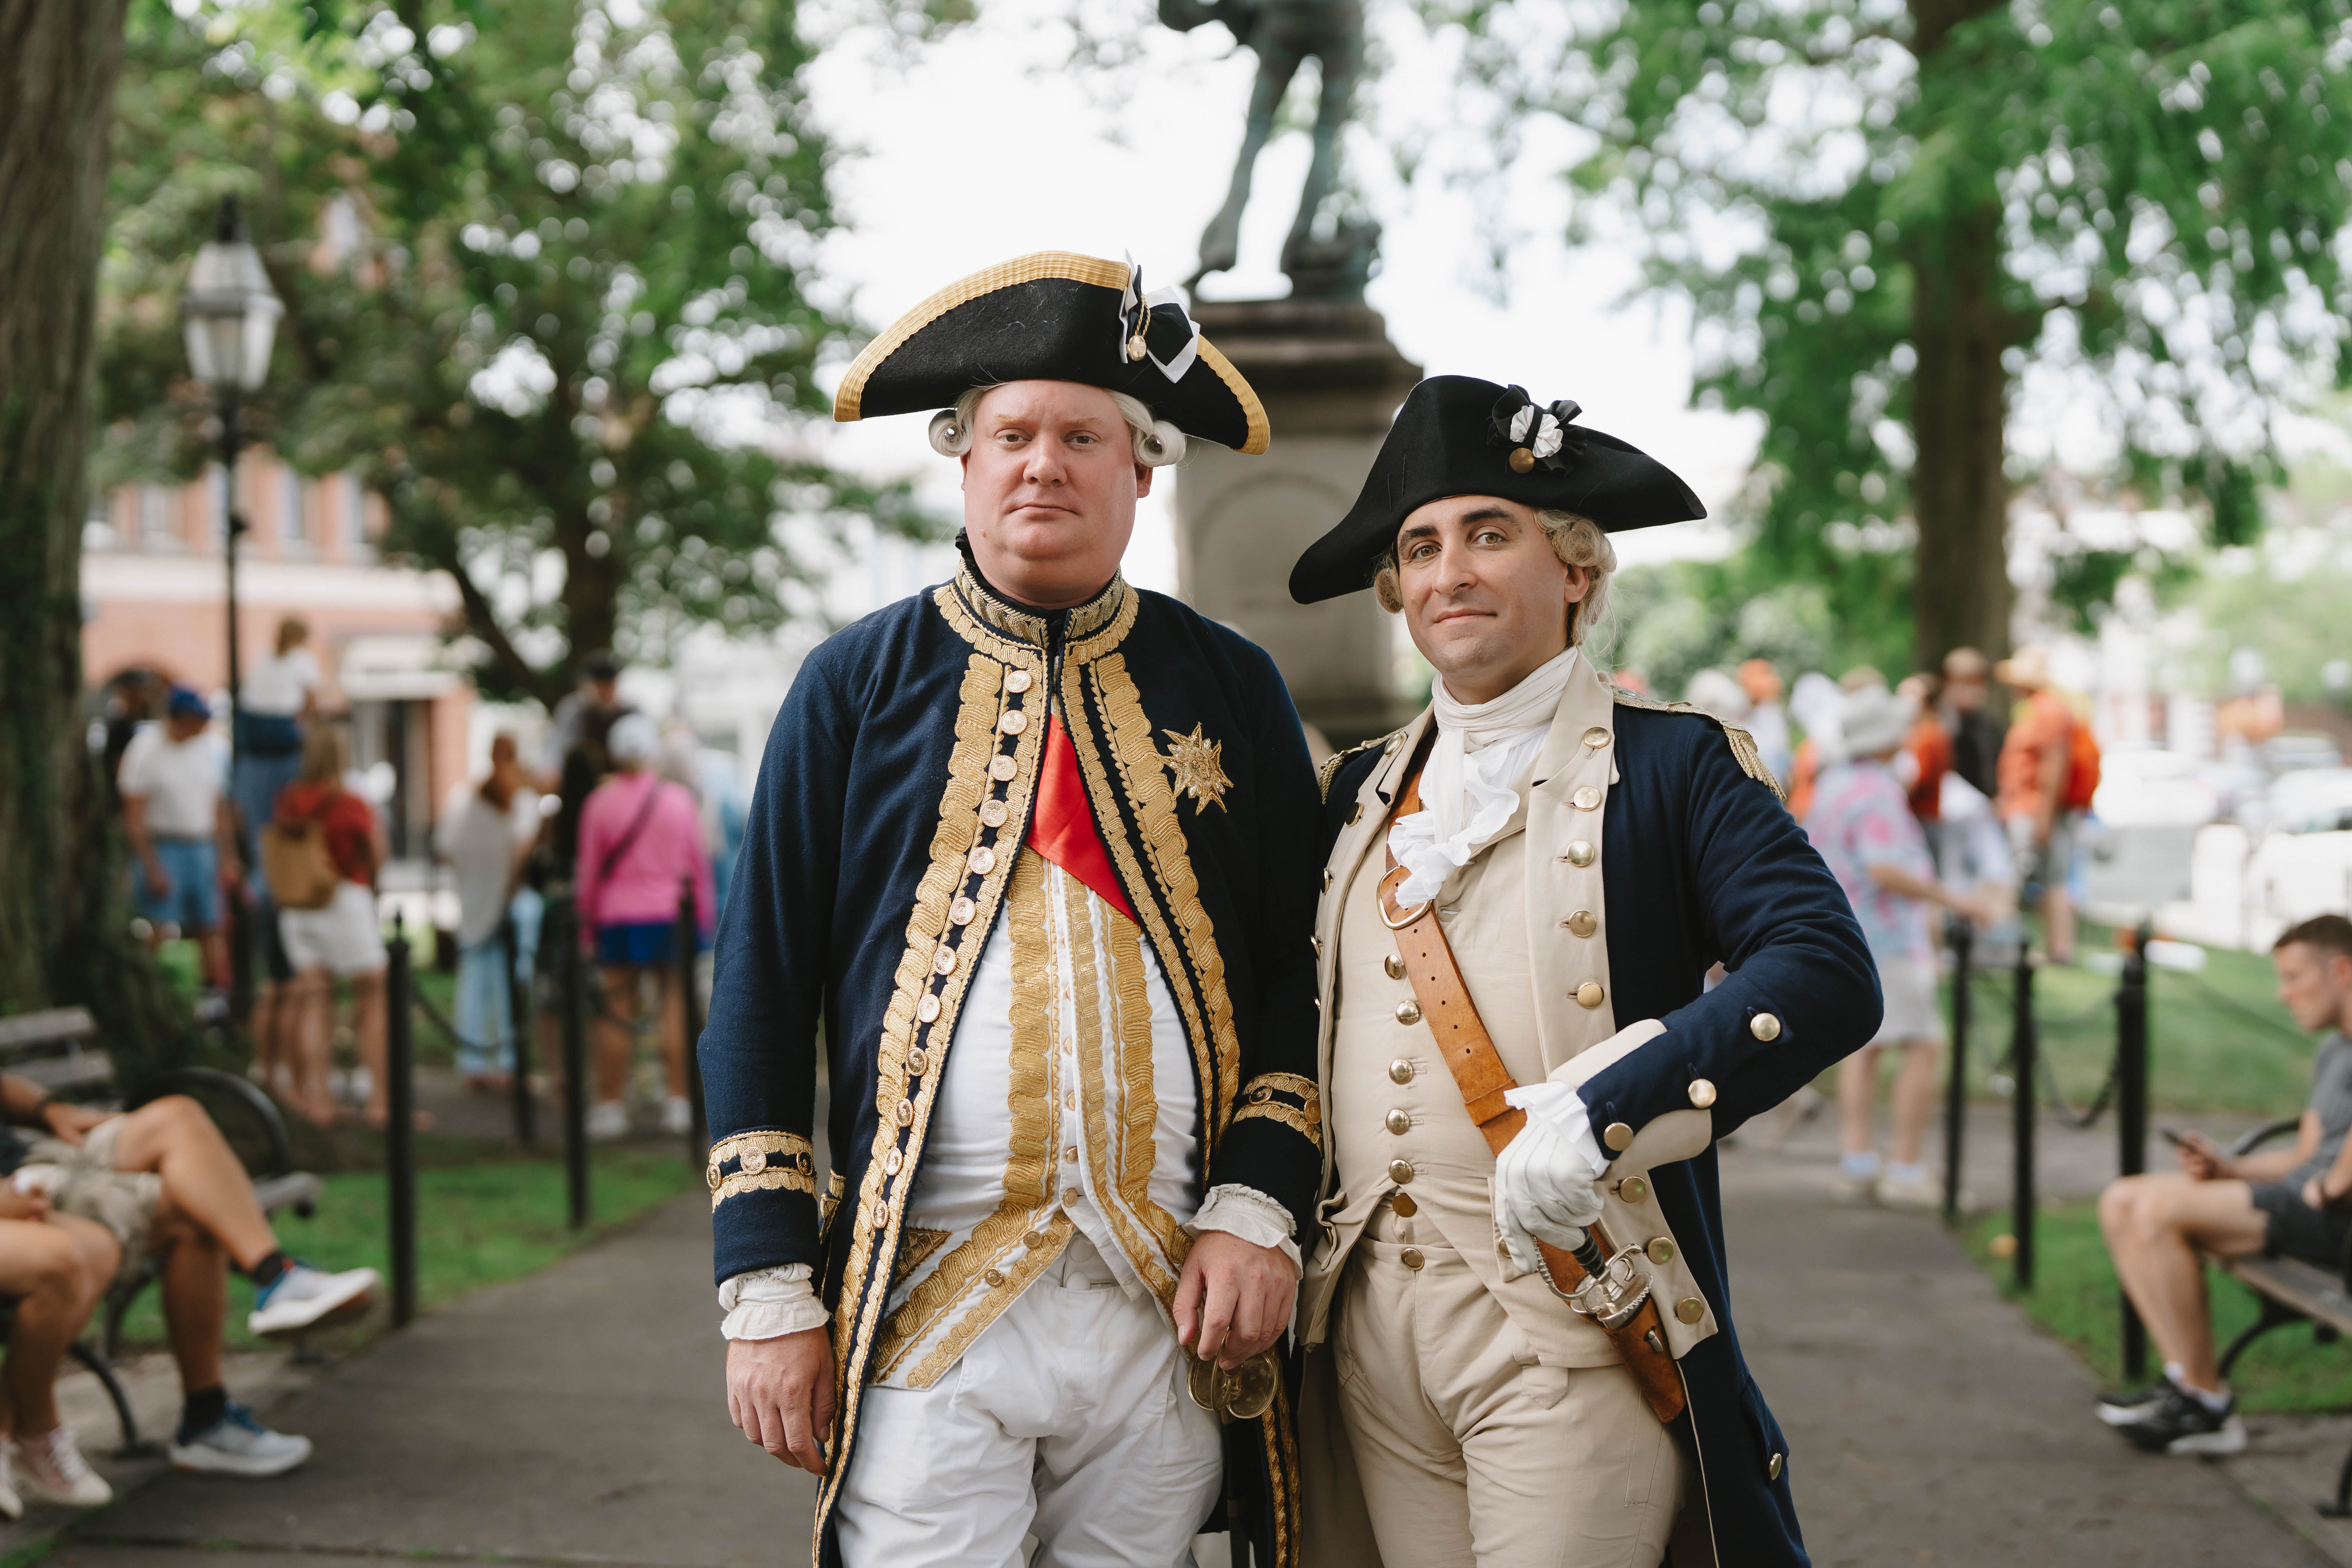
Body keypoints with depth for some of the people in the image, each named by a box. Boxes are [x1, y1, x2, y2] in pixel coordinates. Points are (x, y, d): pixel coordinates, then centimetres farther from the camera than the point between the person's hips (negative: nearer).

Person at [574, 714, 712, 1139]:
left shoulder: (600, 802, -2)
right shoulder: (680, 799, 1)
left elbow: (589, 870, 2)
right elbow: (698, 864, 5)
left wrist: (586, 926, 9)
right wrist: (702, 918, 14)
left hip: (618, 919, 0)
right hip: (670, 916, 0)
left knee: (616, 1012, 3)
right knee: (675, 1007, 3)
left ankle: (610, 1105, 5)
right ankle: (678, 1102, 2)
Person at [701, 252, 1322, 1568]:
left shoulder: (1232, 689, 8)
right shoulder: (857, 684, 4)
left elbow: (1300, 972, 8)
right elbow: (761, 997, 3)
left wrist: (1257, 1211, -5)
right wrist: (771, 1295, -3)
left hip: (1173, 1311, 2)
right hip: (927, 1309, -1)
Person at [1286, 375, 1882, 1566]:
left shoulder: (1677, 767, -1)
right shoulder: (1361, 792, 15)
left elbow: (1826, 977, -15)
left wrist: (1599, 1110, -25)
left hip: (1576, 1329, -4)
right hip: (1371, 1323, 5)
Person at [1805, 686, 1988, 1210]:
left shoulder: (1831, 785, 11)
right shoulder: (1878, 793, -19)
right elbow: (1884, 869, -29)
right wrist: (1950, 898, -22)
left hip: (1844, 933, 9)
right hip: (1888, 938, -9)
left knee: (1863, 1044, 13)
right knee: (1922, 1046, -3)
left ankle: (1859, 1161, 9)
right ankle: (1906, 1171, -5)